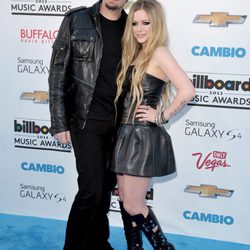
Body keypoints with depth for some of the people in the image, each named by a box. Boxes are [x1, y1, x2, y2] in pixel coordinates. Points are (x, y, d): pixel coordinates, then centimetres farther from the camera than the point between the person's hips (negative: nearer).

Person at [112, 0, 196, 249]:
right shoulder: (135, 54, 13)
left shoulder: (159, 53, -12)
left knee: (133, 204, -1)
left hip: (145, 136, -8)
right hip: (126, 133, 8)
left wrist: (161, 115, -16)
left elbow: (187, 91, -26)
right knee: (124, 199, 14)